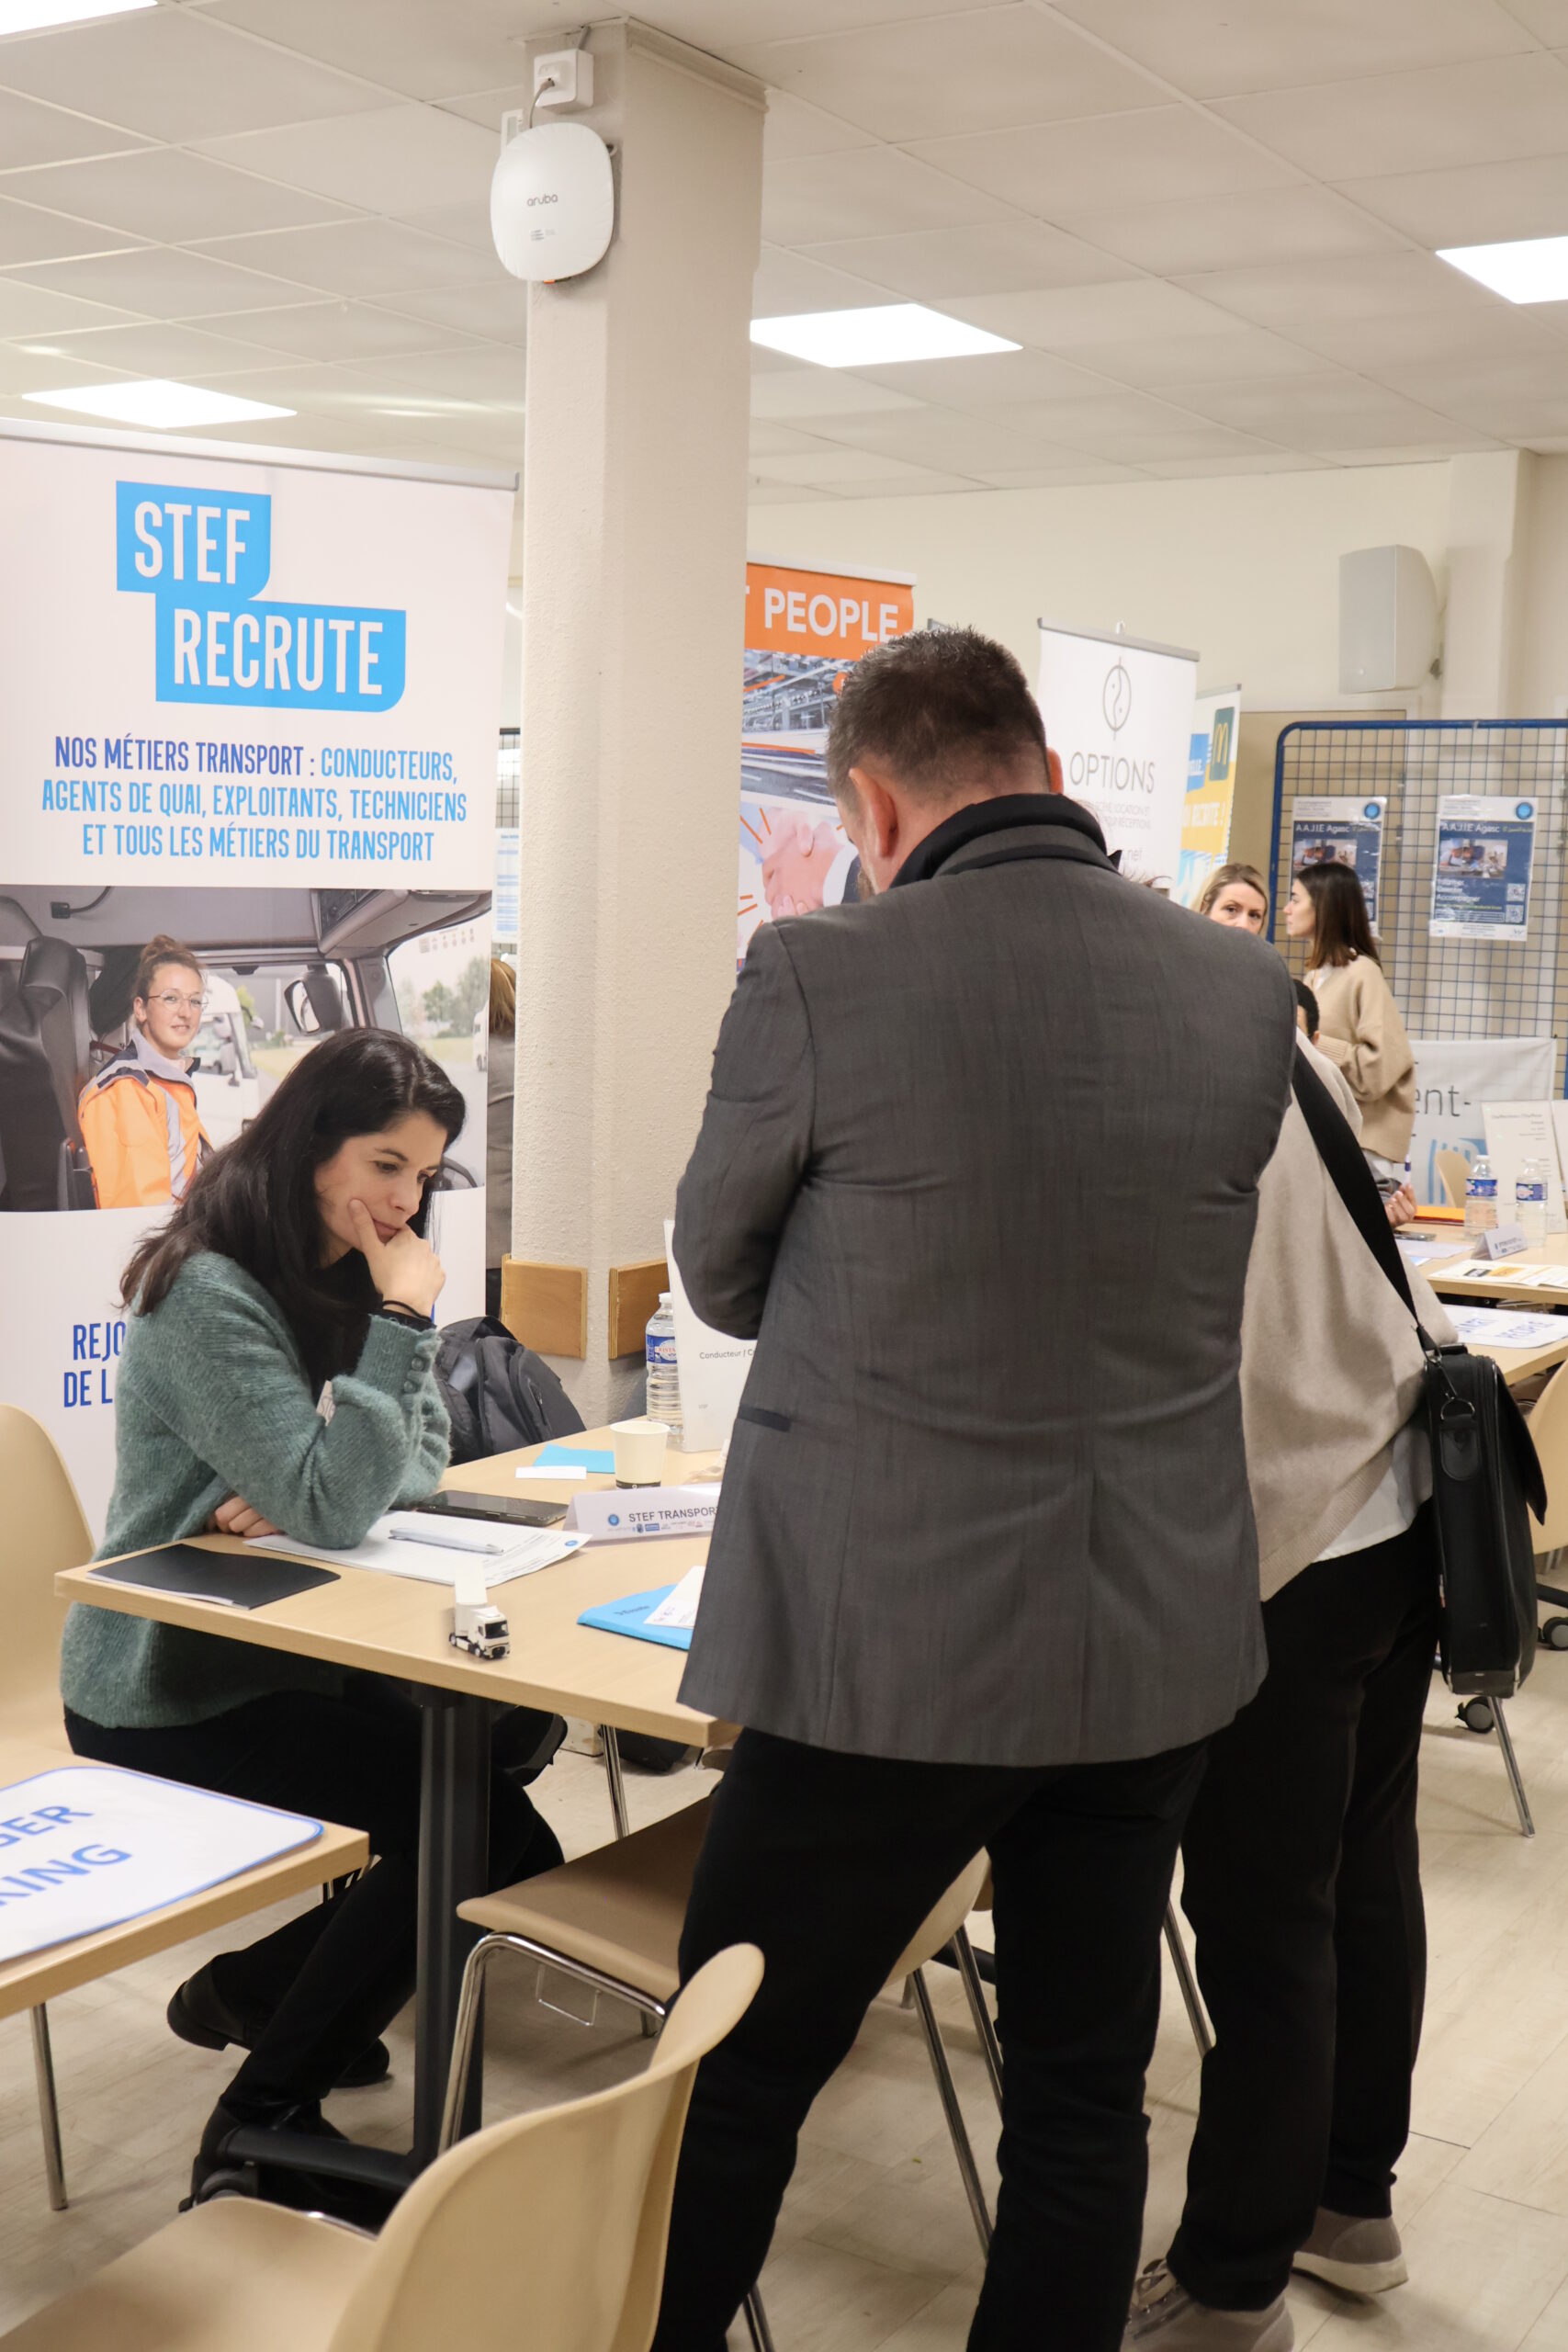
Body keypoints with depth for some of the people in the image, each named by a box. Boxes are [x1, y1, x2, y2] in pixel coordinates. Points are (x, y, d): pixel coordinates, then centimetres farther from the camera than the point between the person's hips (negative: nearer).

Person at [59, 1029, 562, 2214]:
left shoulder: (348, 1273, 6)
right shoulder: (208, 1295, -22)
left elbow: (417, 1458, 3)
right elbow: (332, 1504, -27)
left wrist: (305, 1493, -16)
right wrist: (403, 1322, -25)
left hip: (287, 1650, 9)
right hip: (170, 1700, -8)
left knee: (514, 1732, -1)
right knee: (489, 1831, -16)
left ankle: (265, 1984, 17)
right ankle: (265, 2117, -1)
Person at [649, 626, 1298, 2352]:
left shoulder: (820, 976, -15)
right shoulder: (1244, 991, -2)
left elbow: (721, 1277, 0)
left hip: (890, 1648, -4)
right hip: (1159, 1644, 5)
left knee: (731, 2092, 14)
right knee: (1083, 2096, 18)